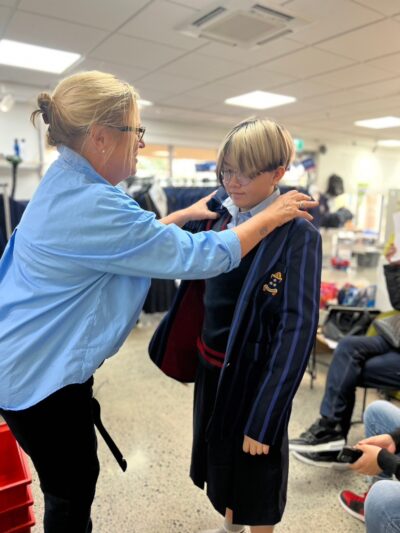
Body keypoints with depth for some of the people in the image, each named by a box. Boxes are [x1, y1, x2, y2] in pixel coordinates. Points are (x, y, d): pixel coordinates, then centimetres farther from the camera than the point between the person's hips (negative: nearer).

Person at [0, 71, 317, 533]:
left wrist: (186, 215, 13)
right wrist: (272, 216, -14)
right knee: (72, 489, 14)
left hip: (38, 361, 9)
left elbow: (131, 239, 18)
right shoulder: (90, 204, -29)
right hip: (41, 373, -9)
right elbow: (199, 256, -27)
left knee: (74, 480, 26)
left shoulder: (68, 184, 4)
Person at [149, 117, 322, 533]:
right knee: (219, 459, 26)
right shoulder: (219, 213, 0)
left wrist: (264, 418, -21)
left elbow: (297, 329, -21)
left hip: (253, 375, -6)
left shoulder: (298, 235, -18)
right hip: (210, 365, 6)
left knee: (254, 474, 16)